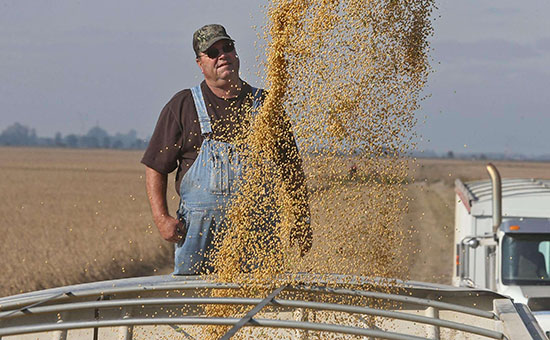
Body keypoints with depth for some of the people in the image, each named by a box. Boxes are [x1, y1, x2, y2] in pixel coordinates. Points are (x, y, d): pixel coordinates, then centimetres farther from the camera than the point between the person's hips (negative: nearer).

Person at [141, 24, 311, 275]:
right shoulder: (183, 106, 8)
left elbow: (292, 168, 15)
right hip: (200, 228, -1)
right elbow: (155, 167, 7)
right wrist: (162, 219, -5)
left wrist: (301, 222, 8)